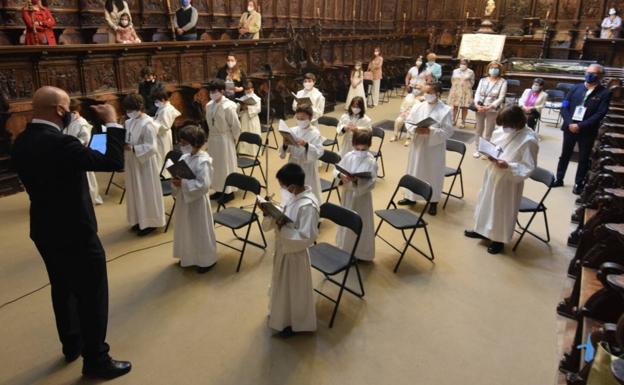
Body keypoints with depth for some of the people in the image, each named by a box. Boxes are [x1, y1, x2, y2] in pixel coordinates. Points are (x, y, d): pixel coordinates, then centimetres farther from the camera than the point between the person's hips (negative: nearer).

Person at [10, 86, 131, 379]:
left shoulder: (21, 143, 0)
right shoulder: (59, 143, -27)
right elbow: (113, 162, -28)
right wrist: (112, 122, -17)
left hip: (44, 230, 9)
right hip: (75, 233, -9)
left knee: (63, 289, 24)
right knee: (92, 296, 6)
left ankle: (71, 345, 43)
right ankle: (95, 359, 21)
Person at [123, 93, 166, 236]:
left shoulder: (147, 124, -19)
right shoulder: (129, 122, 5)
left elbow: (151, 147, -22)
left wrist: (133, 148, -30)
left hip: (145, 164, -8)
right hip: (133, 163, 8)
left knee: (146, 192, 3)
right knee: (135, 192, 17)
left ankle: (150, 222, 15)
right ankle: (140, 220, 31)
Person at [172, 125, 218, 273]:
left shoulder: (203, 161, -23)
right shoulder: (185, 157, 2)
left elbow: (204, 184, -28)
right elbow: (179, 173, 12)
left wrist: (183, 184, -28)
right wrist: (176, 181, -10)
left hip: (197, 201, -8)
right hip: (184, 199, 9)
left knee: (200, 231, 6)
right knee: (185, 229, 21)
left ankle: (207, 260, 24)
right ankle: (188, 256, 41)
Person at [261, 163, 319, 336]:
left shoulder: (308, 205, -31)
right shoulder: (291, 193, -6)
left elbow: (307, 237, -29)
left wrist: (283, 228, -30)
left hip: (295, 253, -8)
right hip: (282, 248, 9)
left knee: (294, 289, 14)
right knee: (281, 283, 28)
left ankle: (294, 322, 37)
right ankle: (280, 312, 53)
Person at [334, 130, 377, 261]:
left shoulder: (371, 161, -16)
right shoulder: (348, 156, -5)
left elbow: (371, 183, -21)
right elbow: (337, 169, 2)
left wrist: (358, 181, -36)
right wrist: (340, 175, -20)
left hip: (362, 195, -5)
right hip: (347, 193, 5)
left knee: (361, 223, 6)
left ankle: (361, 253, 23)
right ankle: (345, 248, 40)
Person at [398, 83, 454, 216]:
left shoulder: (445, 110, -10)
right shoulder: (417, 107, 1)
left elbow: (448, 132, -13)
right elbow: (408, 123, 5)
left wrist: (430, 131, -24)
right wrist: (415, 129, -17)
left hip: (435, 148, -3)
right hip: (418, 145, 4)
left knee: (434, 174, 7)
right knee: (414, 171, 15)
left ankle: (433, 201, 22)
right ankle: (411, 197, 31)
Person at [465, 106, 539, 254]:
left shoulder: (529, 140, -21)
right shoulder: (501, 131, -4)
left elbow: (528, 168, -18)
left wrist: (508, 166, -30)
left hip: (508, 181, -6)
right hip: (492, 175, 7)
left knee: (503, 209, 9)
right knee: (486, 202, 20)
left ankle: (499, 239, 28)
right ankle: (482, 230, 41)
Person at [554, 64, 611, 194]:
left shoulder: (605, 93, -5)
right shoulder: (576, 88, 4)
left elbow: (600, 114, -12)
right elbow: (564, 107, 0)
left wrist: (580, 126, -19)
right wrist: (569, 123, -14)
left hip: (587, 131, -3)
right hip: (570, 128, 3)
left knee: (583, 158, 8)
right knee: (565, 155, 13)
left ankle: (578, 183, 21)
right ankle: (559, 179, 27)